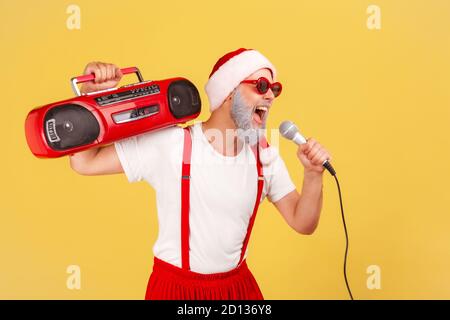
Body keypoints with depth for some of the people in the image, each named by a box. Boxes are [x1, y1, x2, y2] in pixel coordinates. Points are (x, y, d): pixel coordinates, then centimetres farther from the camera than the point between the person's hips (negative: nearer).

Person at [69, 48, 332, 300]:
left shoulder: (266, 157, -4)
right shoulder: (169, 144, -19)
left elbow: (302, 223, -2)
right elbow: (85, 163, -17)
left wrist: (313, 175, -20)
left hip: (239, 284, 5)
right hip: (175, 286, -4)